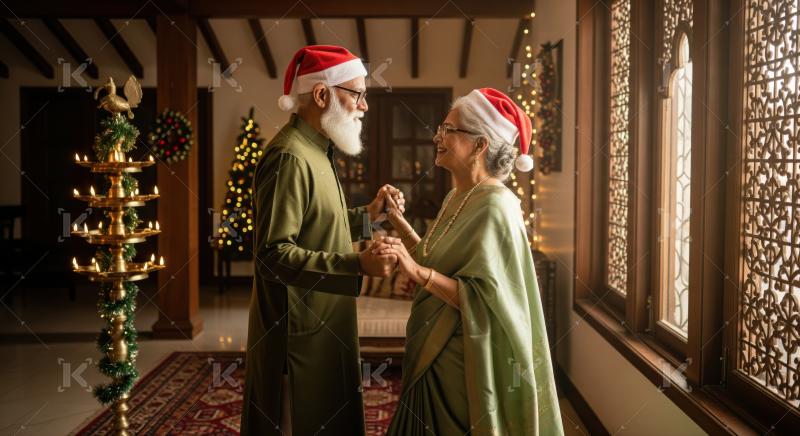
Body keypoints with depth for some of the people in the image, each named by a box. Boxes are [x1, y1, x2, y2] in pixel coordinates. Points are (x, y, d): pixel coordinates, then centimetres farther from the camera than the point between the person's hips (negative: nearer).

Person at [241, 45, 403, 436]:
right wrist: (358, 264, -32)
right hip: (298, 334, -10)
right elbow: (274, 253, -26)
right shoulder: (290, 157, -20)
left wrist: (367, 216, 8)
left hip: (322, 328, 10)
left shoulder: (315, 151, 14)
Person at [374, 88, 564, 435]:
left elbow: (485, 299, -24)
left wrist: (418, 272, -31)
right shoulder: (457, 198, 9)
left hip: (463, 364, -9)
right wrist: (400, 223, 11)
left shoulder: (494, 206, -19)